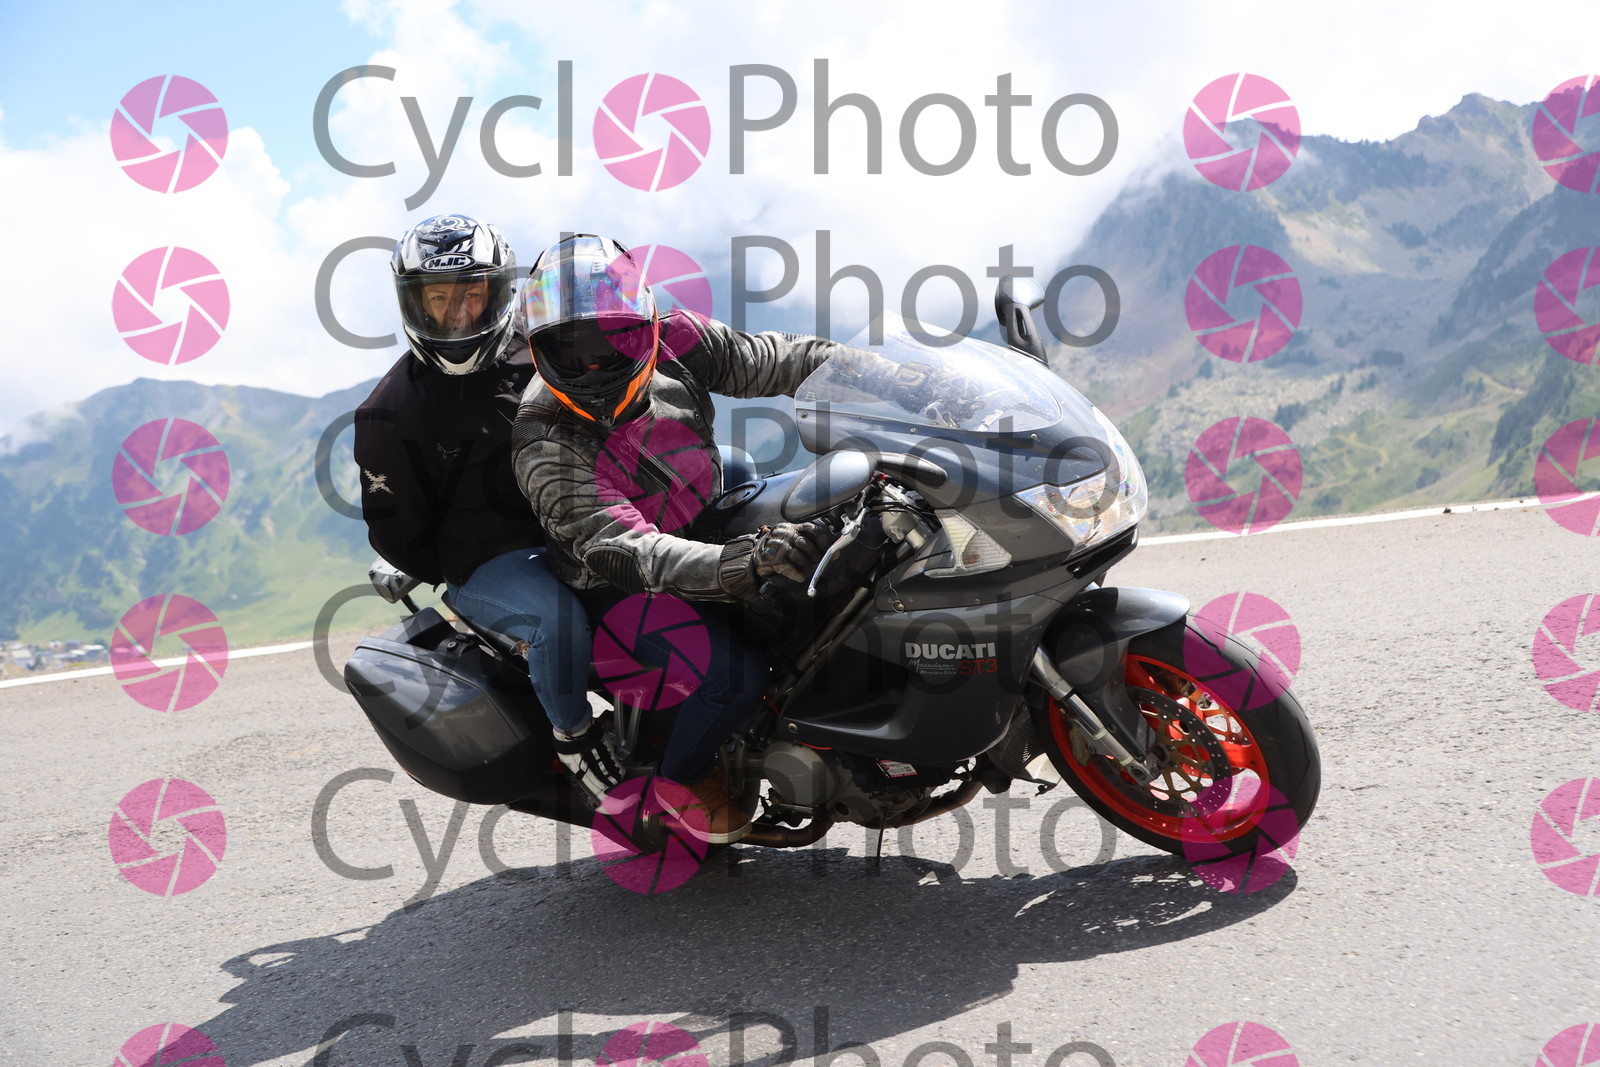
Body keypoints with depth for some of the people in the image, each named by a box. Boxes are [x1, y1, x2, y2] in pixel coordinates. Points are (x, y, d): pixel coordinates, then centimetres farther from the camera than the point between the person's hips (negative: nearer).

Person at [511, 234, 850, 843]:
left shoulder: (675, 342, -13)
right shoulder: (546, 447, -28)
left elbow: (768, 360, 1)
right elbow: (625, 552, -39)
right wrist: (747, 564, -53)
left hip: (711, 518, 7)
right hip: (622, 586, -7)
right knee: (731, 674, -29)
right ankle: (682, 779, 3)